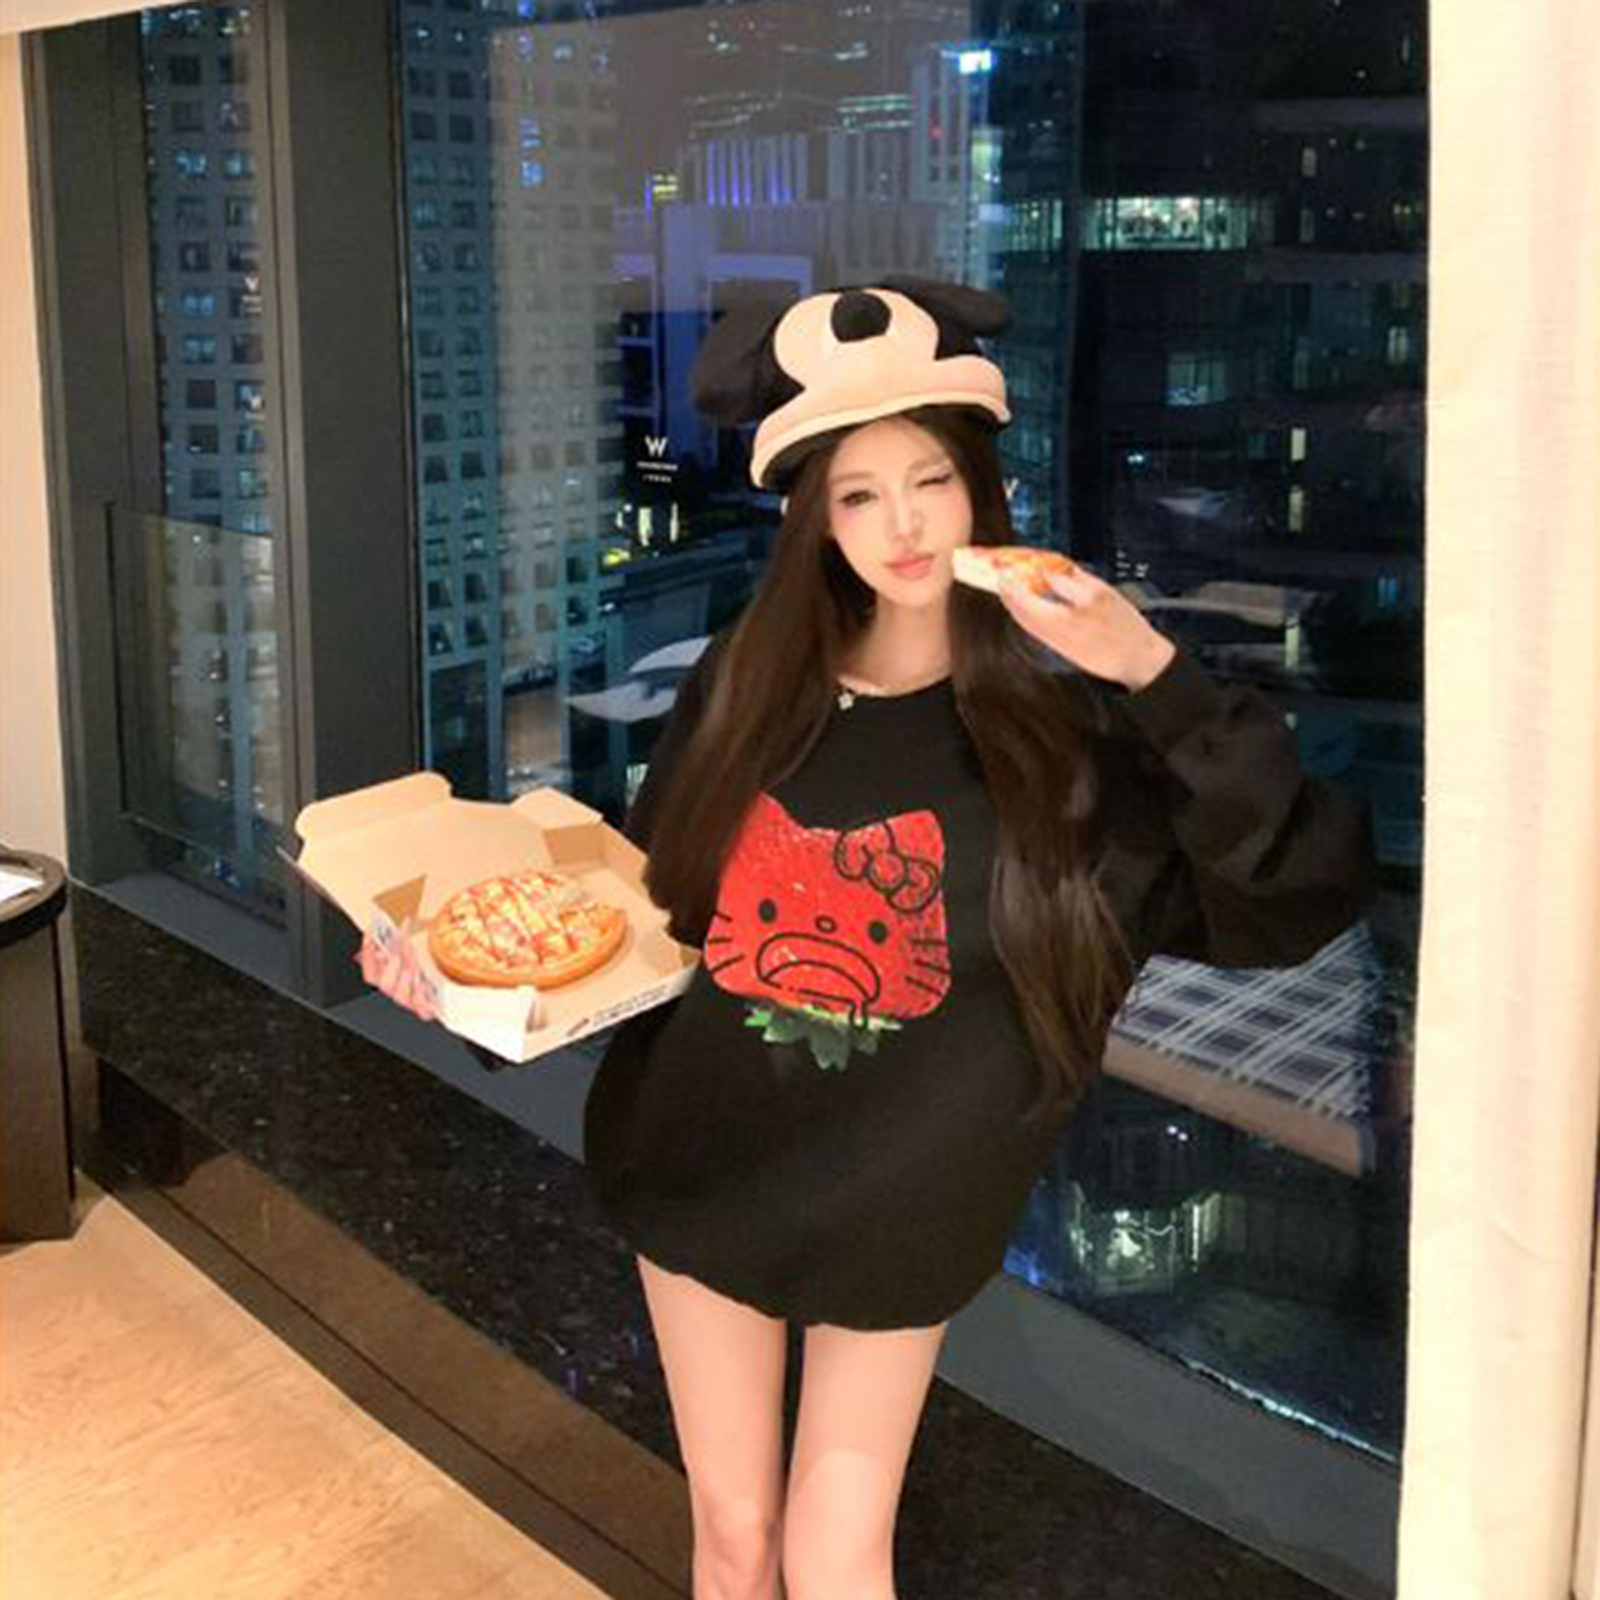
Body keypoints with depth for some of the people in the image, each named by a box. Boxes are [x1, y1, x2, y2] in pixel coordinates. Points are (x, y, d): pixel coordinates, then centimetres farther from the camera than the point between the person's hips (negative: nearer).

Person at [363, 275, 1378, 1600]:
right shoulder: (746, 689, -5)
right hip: (699, 1170, 3)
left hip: (894, 1208, -3)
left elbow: (1308, 893, -23)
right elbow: (649, 899, 4)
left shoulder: (1062, 725, -14)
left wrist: (1159, 680, -31)